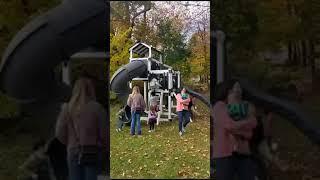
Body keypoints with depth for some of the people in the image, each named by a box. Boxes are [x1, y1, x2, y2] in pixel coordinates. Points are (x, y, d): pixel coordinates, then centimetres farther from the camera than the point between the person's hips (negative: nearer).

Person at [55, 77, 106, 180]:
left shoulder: (67, 108, -4)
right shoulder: (96, 108, -10)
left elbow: (60, 134, -1)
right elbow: (103, 133, -10)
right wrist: (101, 146, 10)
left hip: (73, 152, 2)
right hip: (92, 152, -2)